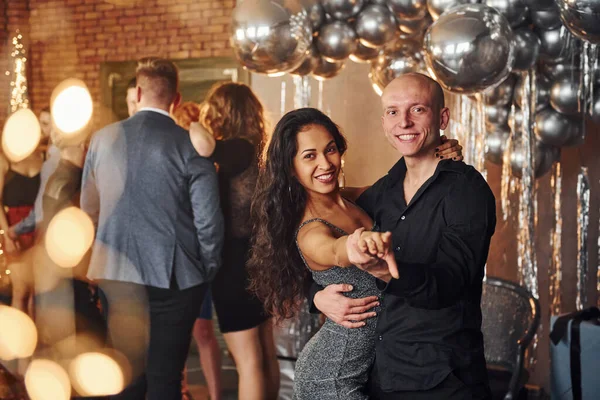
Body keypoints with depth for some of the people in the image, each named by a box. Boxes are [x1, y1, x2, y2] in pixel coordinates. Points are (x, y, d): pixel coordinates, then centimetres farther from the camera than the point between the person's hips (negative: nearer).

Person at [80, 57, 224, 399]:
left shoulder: (102, 139, 1)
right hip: (174, 277, -3)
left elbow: (89, 209, 8)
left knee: (127, 372, 16)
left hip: (118, 274, 4)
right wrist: (209, 271, 5)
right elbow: (208, 220, -11)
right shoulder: (189, 145, -11)